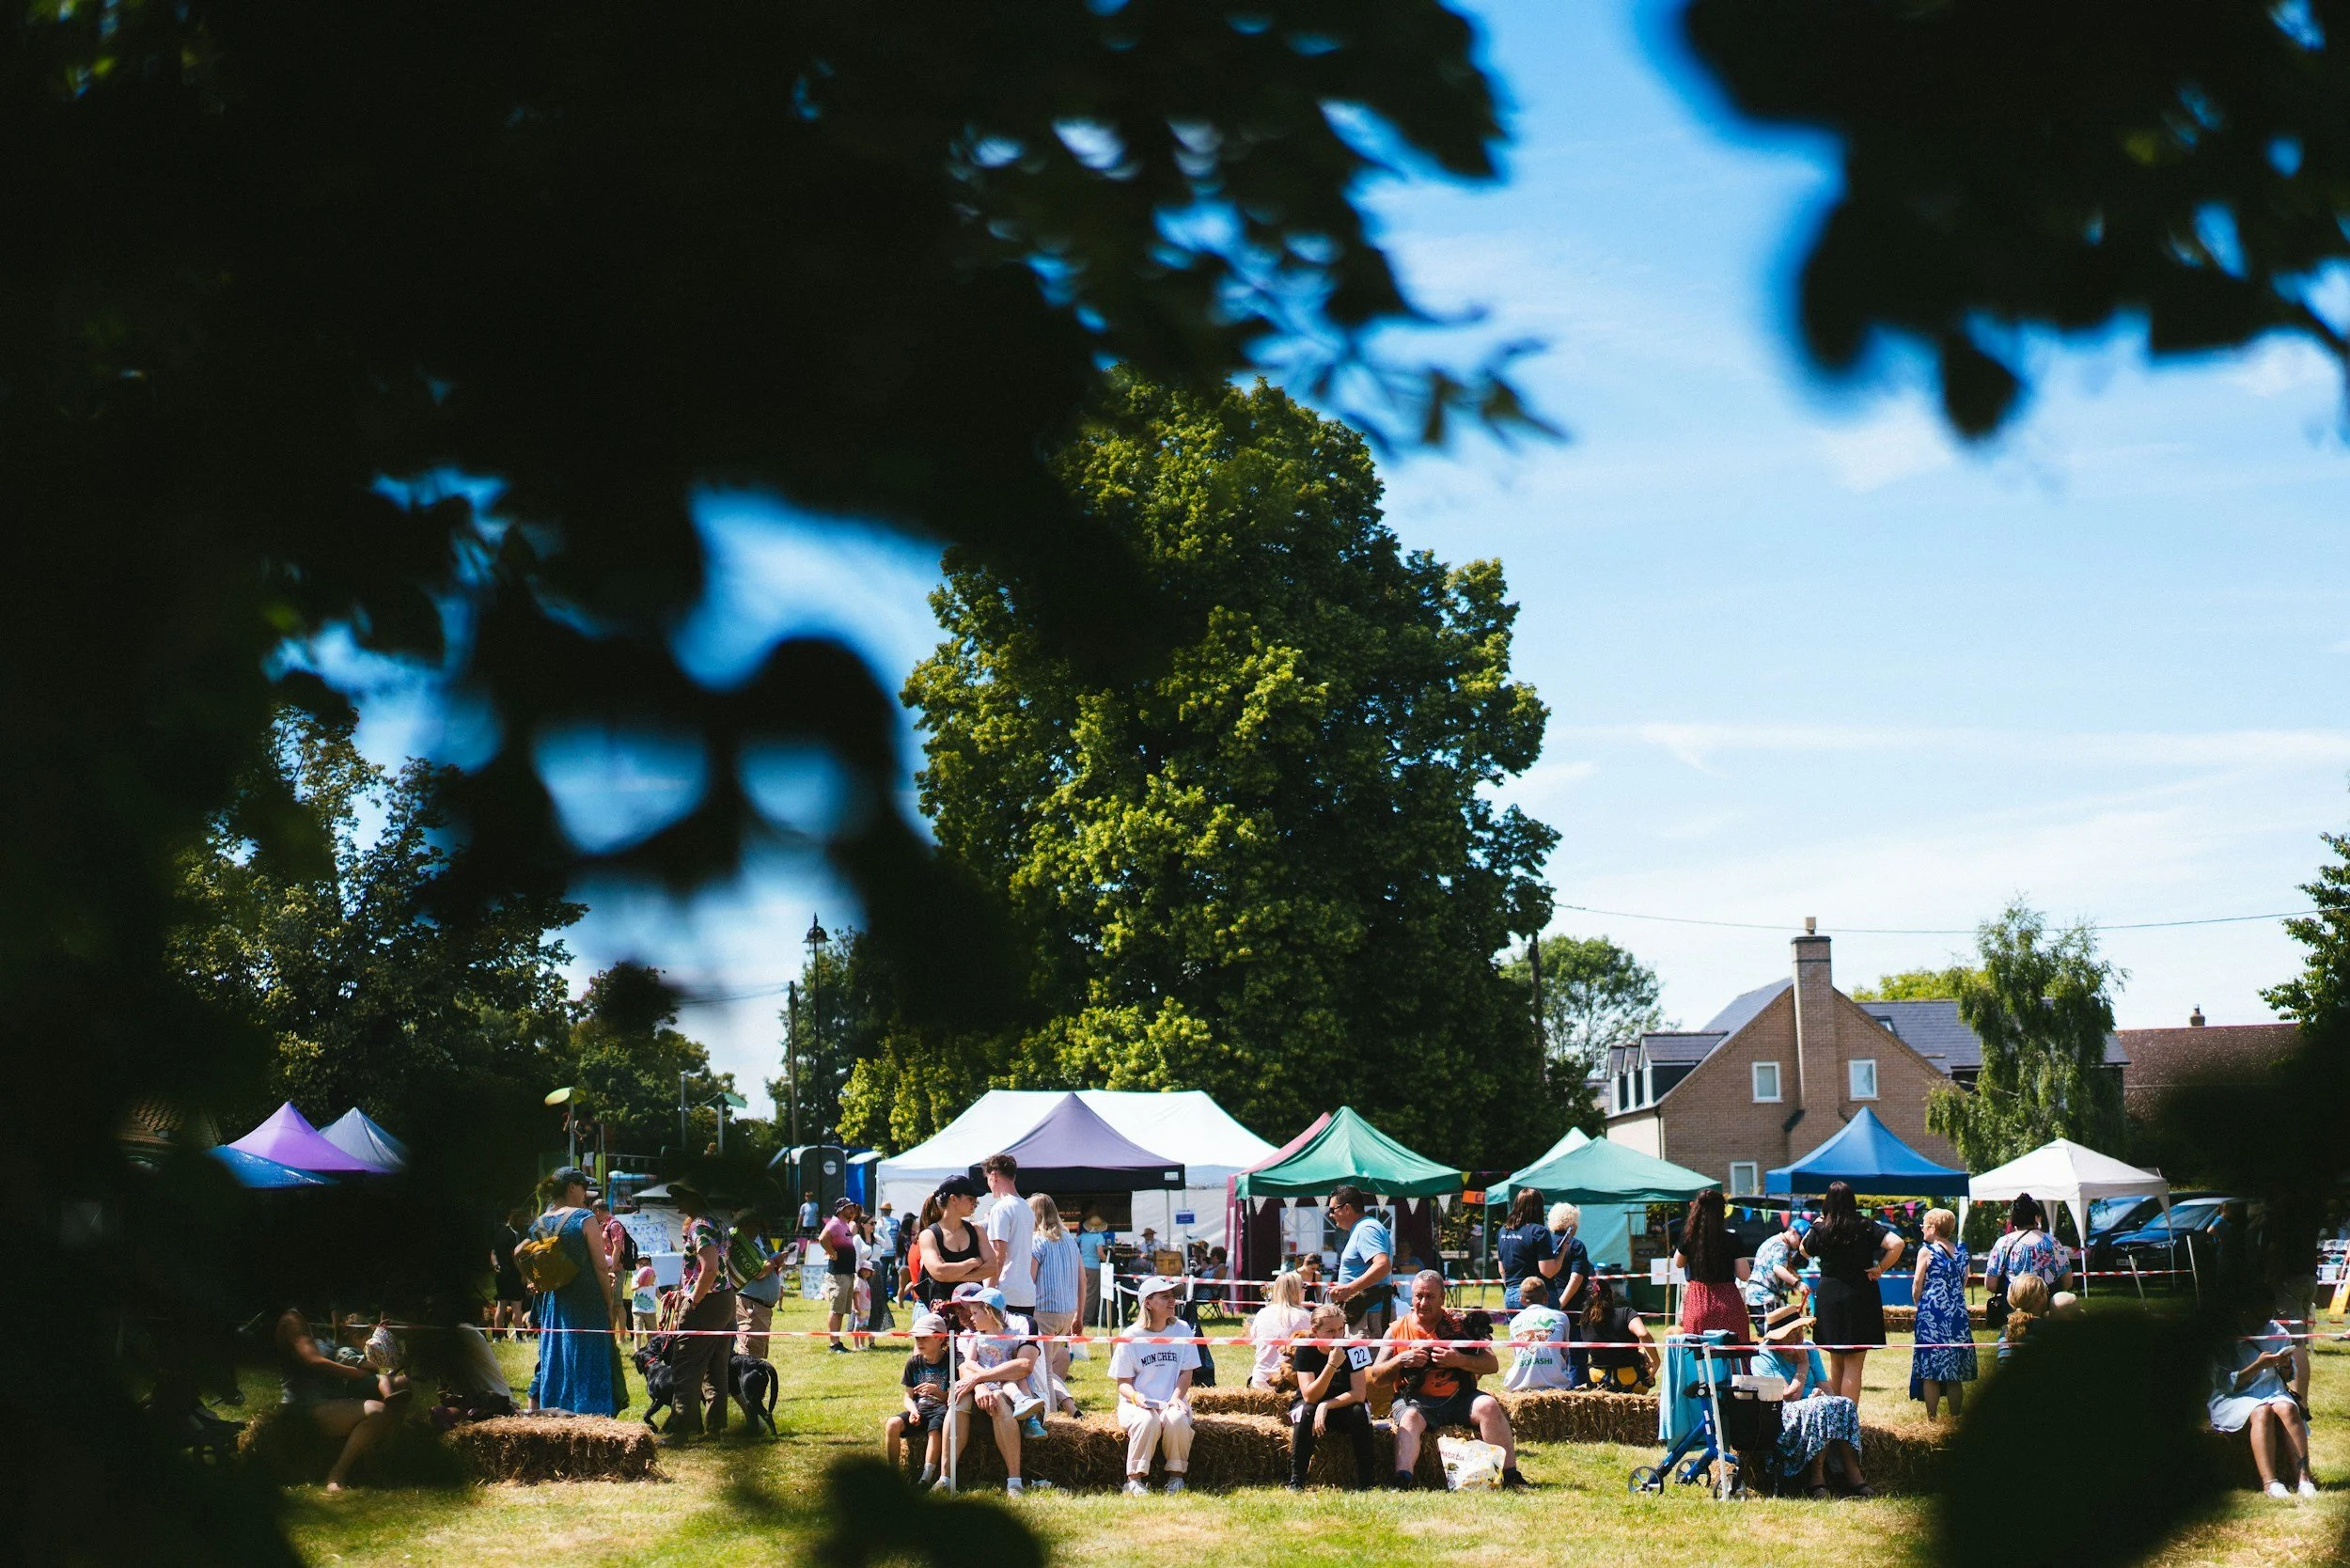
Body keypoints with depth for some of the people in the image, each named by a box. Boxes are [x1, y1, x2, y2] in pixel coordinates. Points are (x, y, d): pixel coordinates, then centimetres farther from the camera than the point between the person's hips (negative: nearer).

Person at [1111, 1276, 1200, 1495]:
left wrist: (1176, 1397, -14)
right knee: (1147, 1421, -36)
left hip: (1172, 1402, 2)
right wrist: (1135, 1396, -22)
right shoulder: (1131, 1338, 0)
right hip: (1136, 1403, -2)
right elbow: (1123, 1382, 1)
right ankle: (1134, 1479, -21)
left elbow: (1186, 1372, 5)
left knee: (1177, 1419, -33)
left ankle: (1176, 1475, -12)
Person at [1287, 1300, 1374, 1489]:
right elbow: (1309, 1397, -28)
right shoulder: (1305, 1351, -18)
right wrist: (1332, 1365, -39)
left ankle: (1366, 1481, -24)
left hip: (1343, 1407, 0)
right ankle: (1296, 1480, -28)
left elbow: (1359, 1394, -23)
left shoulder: (1353, 1349, -18)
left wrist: (1326, 1406, -32)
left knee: (1359, 1412, -31)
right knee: (1306, 1412, -32)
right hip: (1313, 1407, 0)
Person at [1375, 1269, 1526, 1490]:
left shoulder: (1458, 1324, 8)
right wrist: (1401, 1360, -11)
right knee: (1409, 1417, -33)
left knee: (1488, 1405, -25)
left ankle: (1510, 1476, -24)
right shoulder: (1398, 1330, 10)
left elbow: (1492, 1365, 0)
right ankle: (1402, 1481, -49)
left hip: (1458, 1397, 1)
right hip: (1415, 1400, -1)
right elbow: (1375, 1375, 7)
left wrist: (1459, 1360, -17)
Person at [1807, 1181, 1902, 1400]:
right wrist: (1880, 1268, -7)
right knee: (1853, 1366, -2)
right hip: (1860, 1298, -3)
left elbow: (1805, 1249, 18)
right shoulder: (1865, 1228, -7)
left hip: (1827, 1296, 3)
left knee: (1835, 1363, 16)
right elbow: (1896, 1244, -18)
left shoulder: (1821, 1229, -2)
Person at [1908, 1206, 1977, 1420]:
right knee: (1955, 1373, 9)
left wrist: (1920, 1306, 13)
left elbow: (1917, 1288, -4)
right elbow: (1964, 1284, 14)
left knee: (1930, 1372, 0)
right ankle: (1955, 1417, 11)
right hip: (1958, 1314, 5)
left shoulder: (1926, 1251, -7)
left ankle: (1932, 1418, -1)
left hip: (1932, 1315, -5)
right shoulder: (1961, 1251, 7)